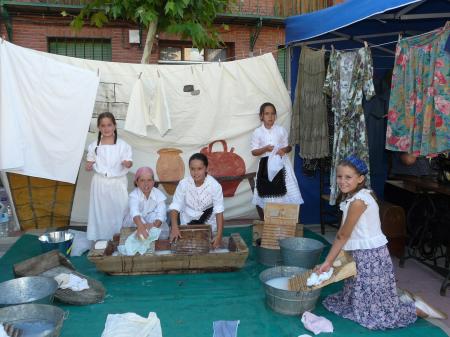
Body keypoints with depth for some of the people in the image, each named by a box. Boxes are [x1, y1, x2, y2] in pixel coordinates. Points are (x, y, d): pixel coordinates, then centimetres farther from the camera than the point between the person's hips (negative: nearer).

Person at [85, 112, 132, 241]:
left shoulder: (122, 145, -4)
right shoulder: (94, 146, 2)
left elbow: (128, 162, -7)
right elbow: (90, 164, 9)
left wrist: (128, 163, -30)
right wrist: (88, 167, -14)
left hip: (118, 183, -1)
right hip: (100, 183, 2)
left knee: (118, 211, 3)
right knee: (100, 211, 9)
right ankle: (100, 239, 23)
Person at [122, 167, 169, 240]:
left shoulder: (159, 194, -14)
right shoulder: (133, 195, -23)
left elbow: (161, 214, -28)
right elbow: (134, 211, -45)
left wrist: (155, 225, -52)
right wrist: (140, 226, -67)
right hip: (134, 225, -1)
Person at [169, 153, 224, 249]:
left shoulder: (215, 185, -24)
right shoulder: (183, 183, -20)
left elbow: (219, 211, -24)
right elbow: (175, 207, -19)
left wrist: (219, 235, -32)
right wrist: (174, 227, -34)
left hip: (209, 224, -1)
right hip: (187, 223, 1)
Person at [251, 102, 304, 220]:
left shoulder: (281, 130, 2)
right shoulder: (257, 132, 0)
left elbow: (289, 146, 9)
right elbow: (254, 152, 0)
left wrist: (284, 150, -14)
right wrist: (265, 149, -19)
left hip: (281, 164, 0)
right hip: (265, 165, 0)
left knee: (283, 195, -2)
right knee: (264, 196, 4)